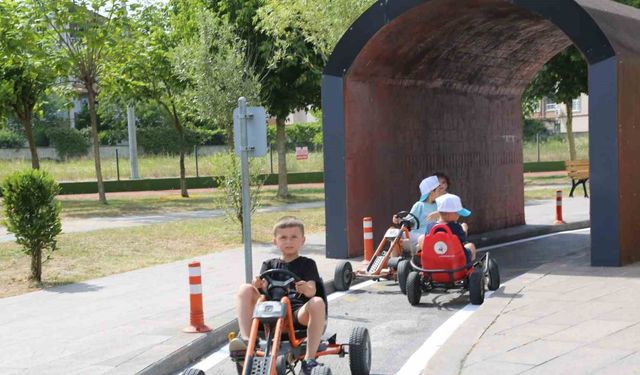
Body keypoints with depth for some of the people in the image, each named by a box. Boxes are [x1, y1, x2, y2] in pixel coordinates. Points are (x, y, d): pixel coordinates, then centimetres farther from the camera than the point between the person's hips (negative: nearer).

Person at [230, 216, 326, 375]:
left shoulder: (307, 264, 14)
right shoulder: (269, 265, 22)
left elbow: (312, 291, -1)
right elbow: (264, 287, 7)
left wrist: (305, 288, -27)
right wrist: (259, 285, -19)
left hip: (299, 311, -2)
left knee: (317, 303, -36)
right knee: (245, 289, -18)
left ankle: (309, 359, -34)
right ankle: (246, 339, -30)